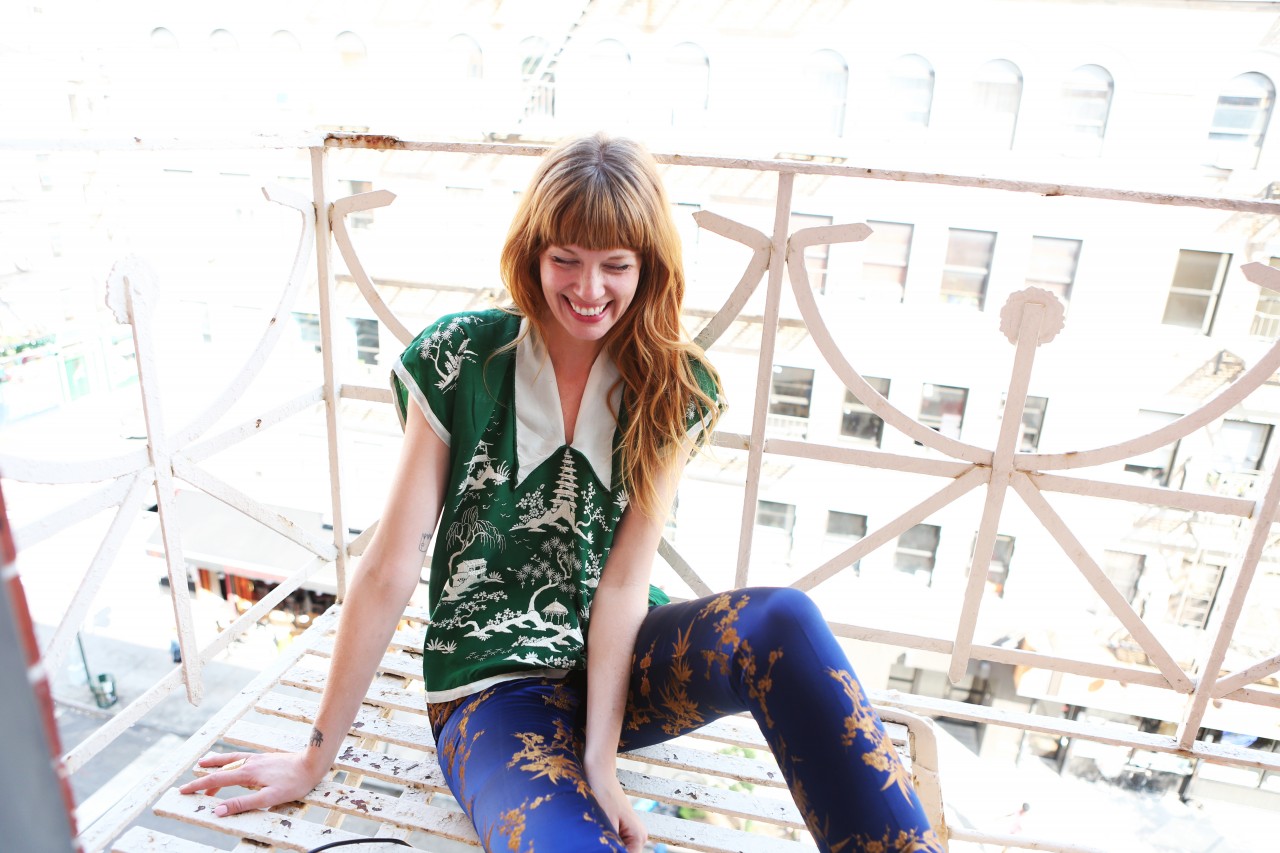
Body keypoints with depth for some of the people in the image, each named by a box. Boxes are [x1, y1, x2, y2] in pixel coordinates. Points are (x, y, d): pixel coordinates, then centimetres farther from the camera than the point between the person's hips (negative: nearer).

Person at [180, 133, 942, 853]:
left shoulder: (675, 389, -5)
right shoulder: (460, 360, -9)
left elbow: (624, 580, -9)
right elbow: (390, 571, -8)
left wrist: (600, 761, -16)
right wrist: (317, 758, -1)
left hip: (619, 662, 3)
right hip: (496, 687, -2)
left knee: (783, 623, -28)